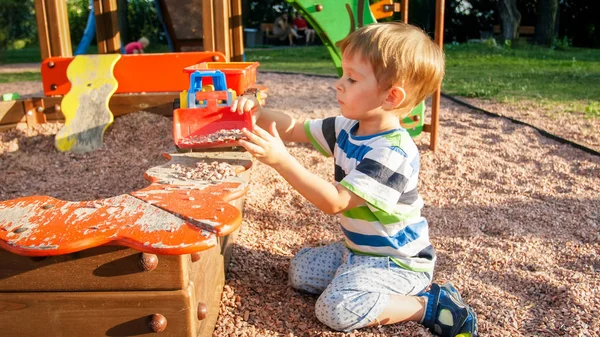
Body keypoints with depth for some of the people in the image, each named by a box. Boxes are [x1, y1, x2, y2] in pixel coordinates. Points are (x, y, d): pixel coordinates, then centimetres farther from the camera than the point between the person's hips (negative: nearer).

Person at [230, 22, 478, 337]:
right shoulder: (348, 128, -3)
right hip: (359, 249, 9)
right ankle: (401, 291, 12)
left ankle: (429, 304, -7)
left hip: (397, 261, -9)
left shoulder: (391, 153, -30)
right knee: (300, 271, 14)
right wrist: (259, 113, -15)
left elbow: (335, 202, -34)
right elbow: (295, 129, 4)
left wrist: (281, 161, -39)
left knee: (335, 308, -26)